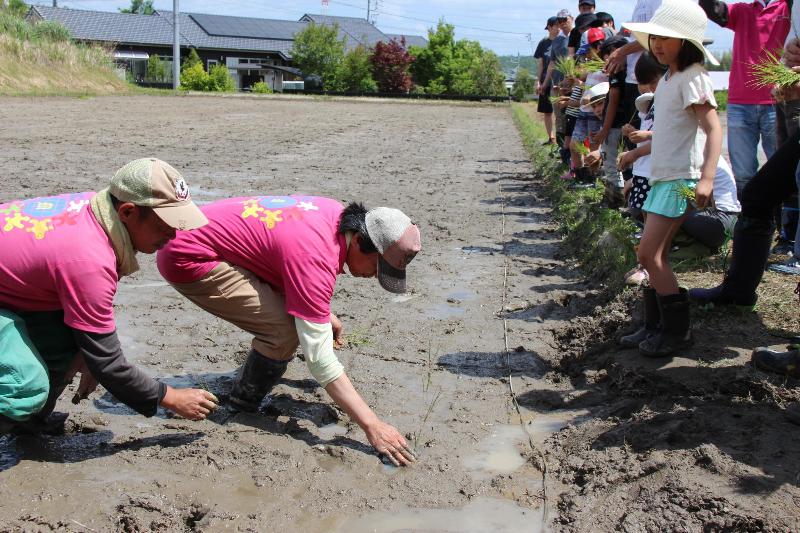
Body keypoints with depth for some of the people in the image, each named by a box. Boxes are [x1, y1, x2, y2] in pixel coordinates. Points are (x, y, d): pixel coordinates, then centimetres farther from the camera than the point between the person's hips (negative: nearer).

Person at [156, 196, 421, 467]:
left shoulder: (340, 215, -4)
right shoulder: (315, 258, -30)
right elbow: (319, 358, -29)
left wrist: (323, 312, 12)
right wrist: (372, 426, -27)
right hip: (187, 261, -9)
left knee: (297, 308, 10)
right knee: (284, 331, -20)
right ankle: (242, 408, 1)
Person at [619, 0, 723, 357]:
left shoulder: (692, 77, -12)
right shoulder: (667, 79, 15)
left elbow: (713, 128, -20)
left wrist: (707, 177, -31)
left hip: (681, 179, -9)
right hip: (662, 176, 9)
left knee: (648, 254, -11)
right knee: (655, 254, 10)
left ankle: (678, 330, 0)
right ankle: (656, 326, 19)